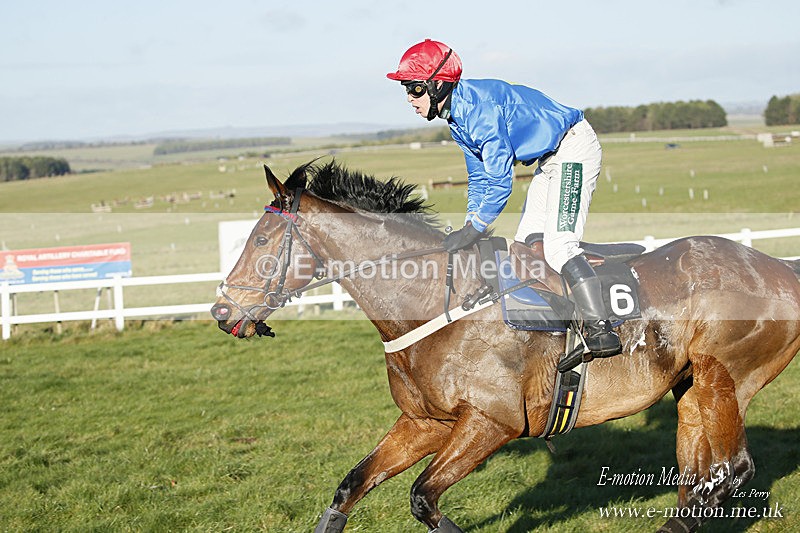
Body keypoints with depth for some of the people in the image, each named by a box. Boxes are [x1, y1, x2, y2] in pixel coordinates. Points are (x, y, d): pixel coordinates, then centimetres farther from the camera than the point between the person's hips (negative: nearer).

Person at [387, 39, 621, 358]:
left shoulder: (477, 105, -24)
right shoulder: (457, 118, 8)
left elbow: (499, 179, -27)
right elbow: (480, 179, 15)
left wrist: (473, 229, -22)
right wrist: (468, 232, 6)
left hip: (574, 149, -11)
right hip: (551, 159, 11)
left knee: (558, 245, -21)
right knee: (525, 245, 9)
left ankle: (601, 330, -25)